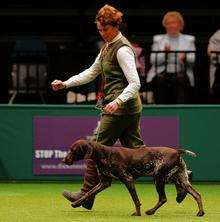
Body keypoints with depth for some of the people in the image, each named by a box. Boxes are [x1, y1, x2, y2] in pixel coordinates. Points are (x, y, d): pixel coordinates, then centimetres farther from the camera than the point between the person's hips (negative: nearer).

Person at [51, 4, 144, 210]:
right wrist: (65, 84, 14)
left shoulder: (122, 49, -15)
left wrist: (118, 101, -33)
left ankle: (86, 196, 4)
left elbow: (135, 83, -20)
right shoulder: (108, 46, 15)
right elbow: (91, 72, 23)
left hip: (121, 108, -10)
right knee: (135, 149, 8)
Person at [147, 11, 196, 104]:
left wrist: (185, 57, -17)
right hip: (161, 76, 0)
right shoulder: (158, 39, 13)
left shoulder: (189, 39, 14)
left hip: (181, 75, 0)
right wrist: (164, 53, -14)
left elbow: (194, 60, 4)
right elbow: (153, 61, 3)